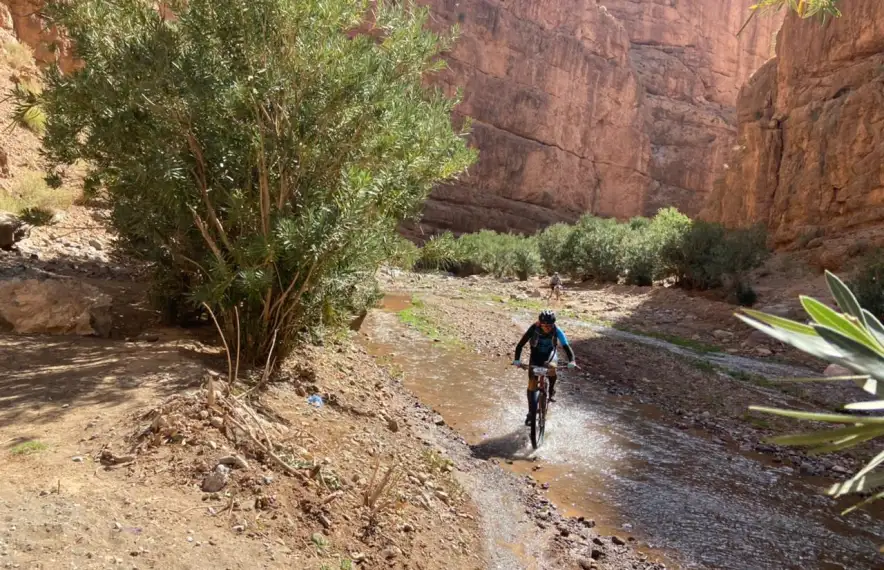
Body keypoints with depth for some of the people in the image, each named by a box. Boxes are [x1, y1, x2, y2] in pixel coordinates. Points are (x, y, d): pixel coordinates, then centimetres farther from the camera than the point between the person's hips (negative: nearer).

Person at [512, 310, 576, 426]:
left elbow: (566, 346, -31)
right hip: (536, 356, 1)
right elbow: (520, 345, -27)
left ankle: (552, 390, -8)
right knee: (532, 385, -5)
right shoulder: (534, 329, -26)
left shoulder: (557, 331, -25)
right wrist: (517, 359, -41)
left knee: (551, 368, -36)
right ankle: (531, 413, 11)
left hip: (550, 355, -1)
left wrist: (572, 361, -48)